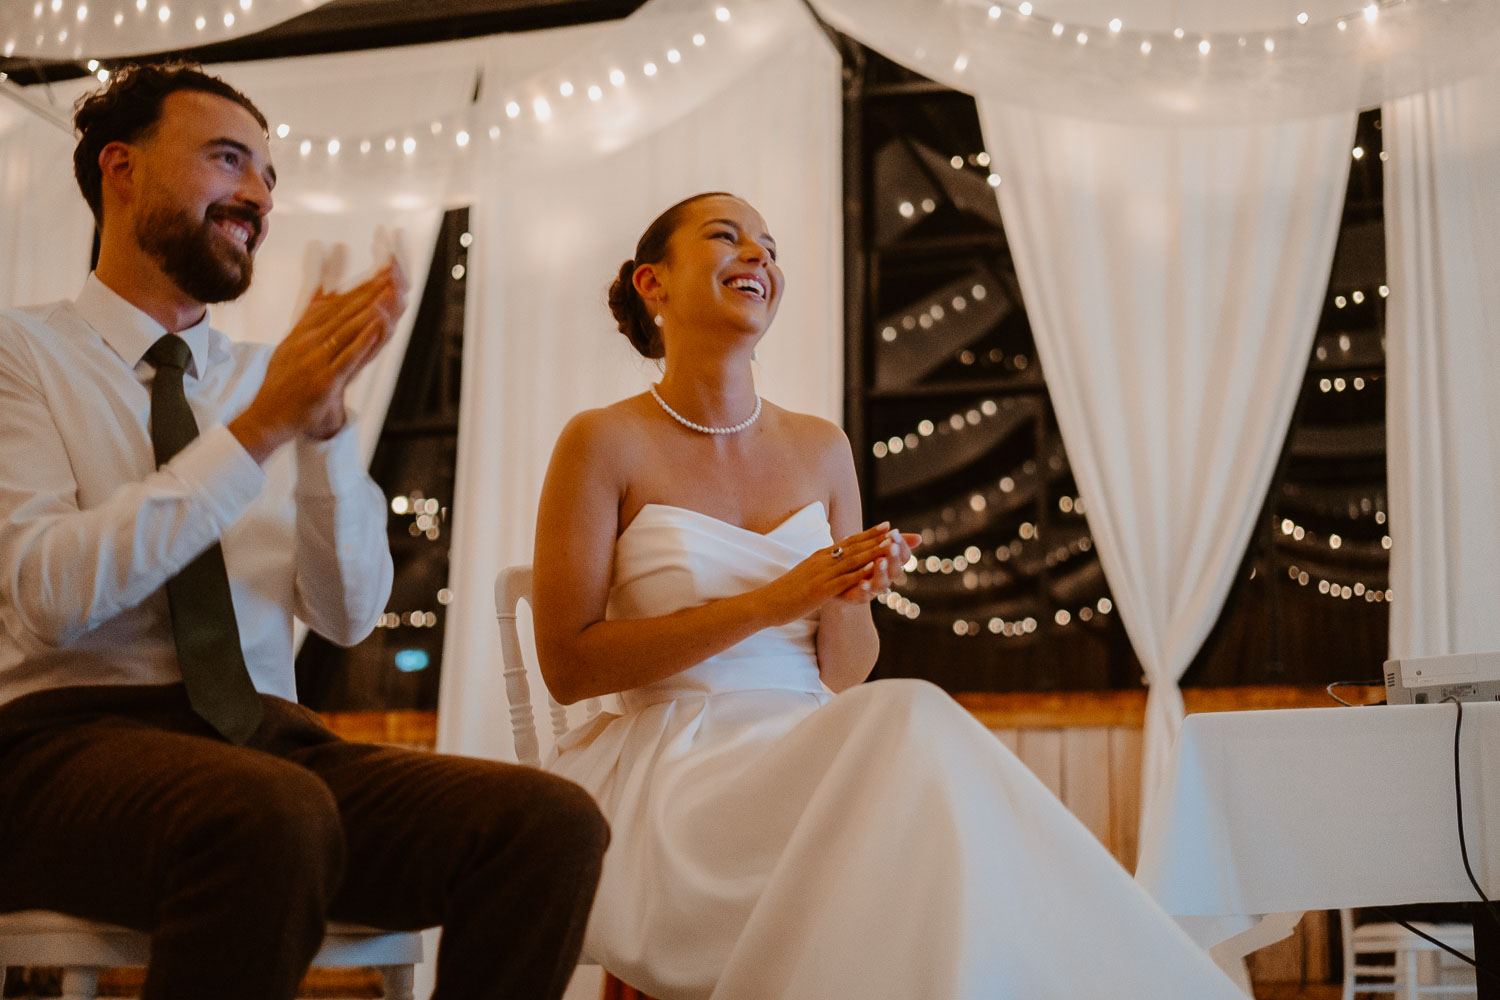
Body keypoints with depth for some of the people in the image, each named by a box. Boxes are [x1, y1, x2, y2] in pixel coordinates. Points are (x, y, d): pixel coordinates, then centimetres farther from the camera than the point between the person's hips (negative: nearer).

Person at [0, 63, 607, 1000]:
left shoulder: (265, 378, 17)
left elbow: (349, 615, 6)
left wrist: (326, 423, -8)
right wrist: (257, 429, -15)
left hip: (264, 736, 5)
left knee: (554, 821, -21)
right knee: (273, 815, -39)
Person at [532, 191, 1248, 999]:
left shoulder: (820, 449, 13)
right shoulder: (605, 442, -1)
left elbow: (845, 675, 15)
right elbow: (566, 665, -8)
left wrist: (850, 600, -10)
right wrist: (768, 603, -14)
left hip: (806, 758, 4)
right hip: (669, 772, -4)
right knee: (908, 722, -31)